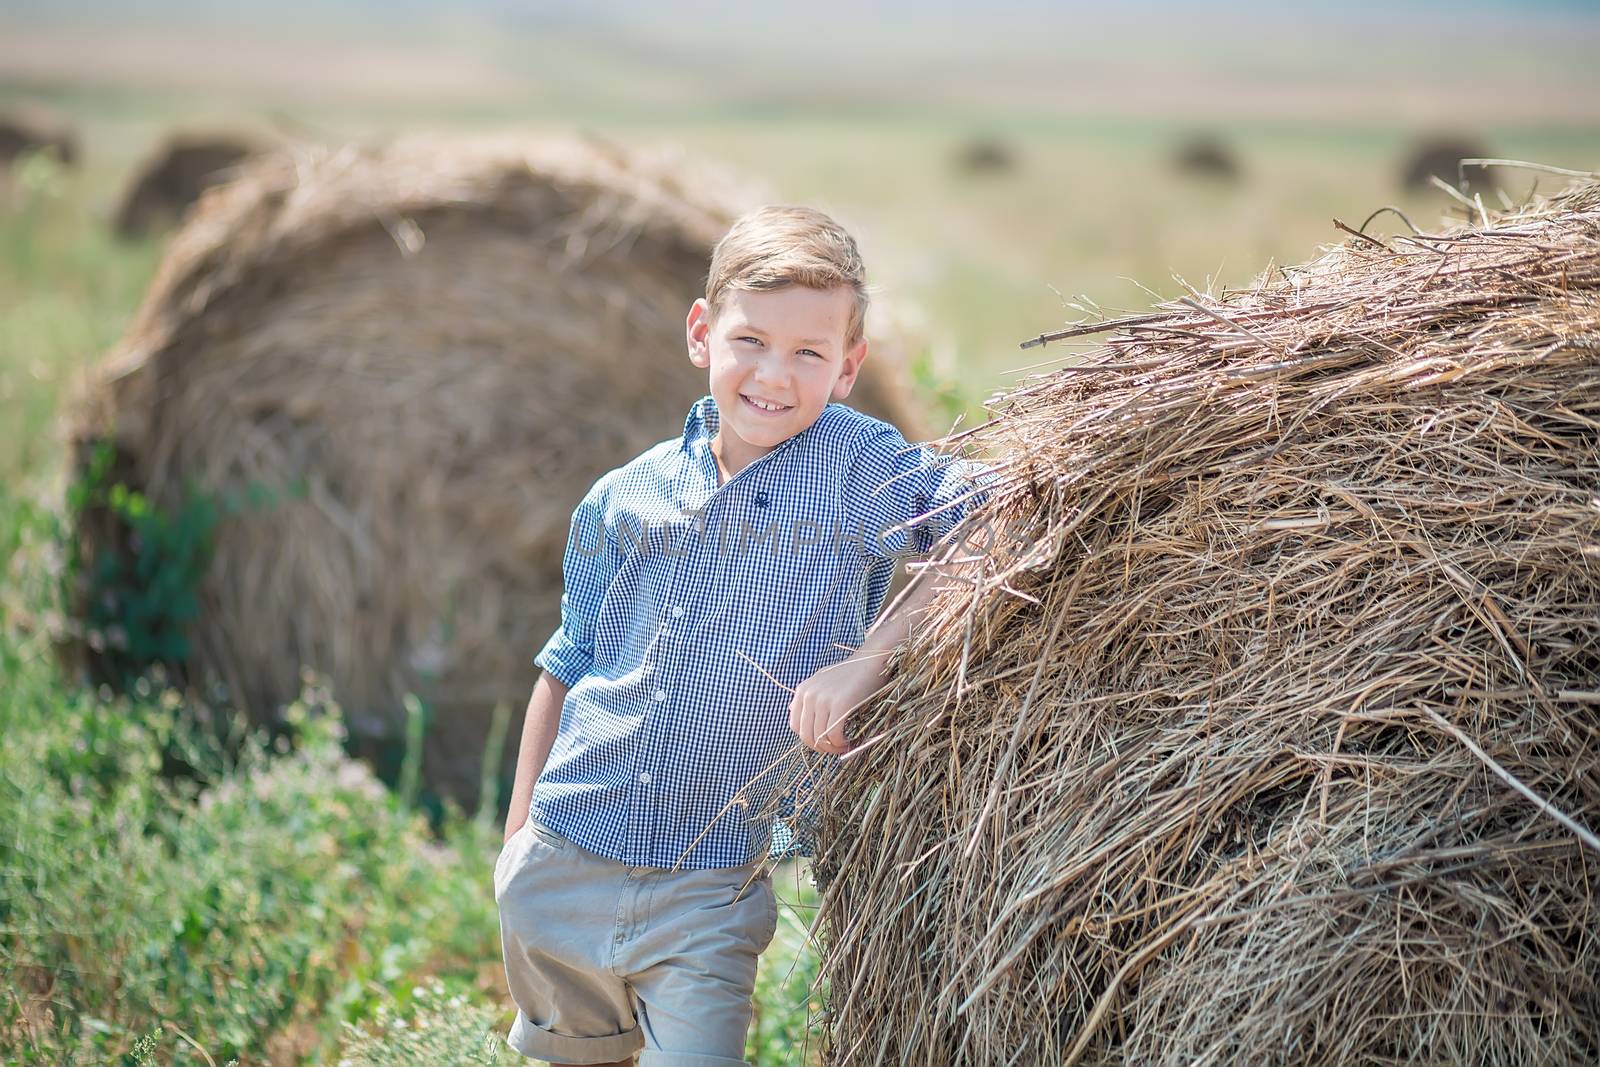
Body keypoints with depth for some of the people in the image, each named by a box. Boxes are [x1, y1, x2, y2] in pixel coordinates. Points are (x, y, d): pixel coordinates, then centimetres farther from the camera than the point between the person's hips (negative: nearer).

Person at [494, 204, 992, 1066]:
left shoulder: (859, 468, -9)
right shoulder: (625, 498, 1)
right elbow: (569, 665, 11)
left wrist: (871, 654, -28)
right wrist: (518, 832, 10)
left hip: (707, 896, -3)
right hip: (559, 869, 3)